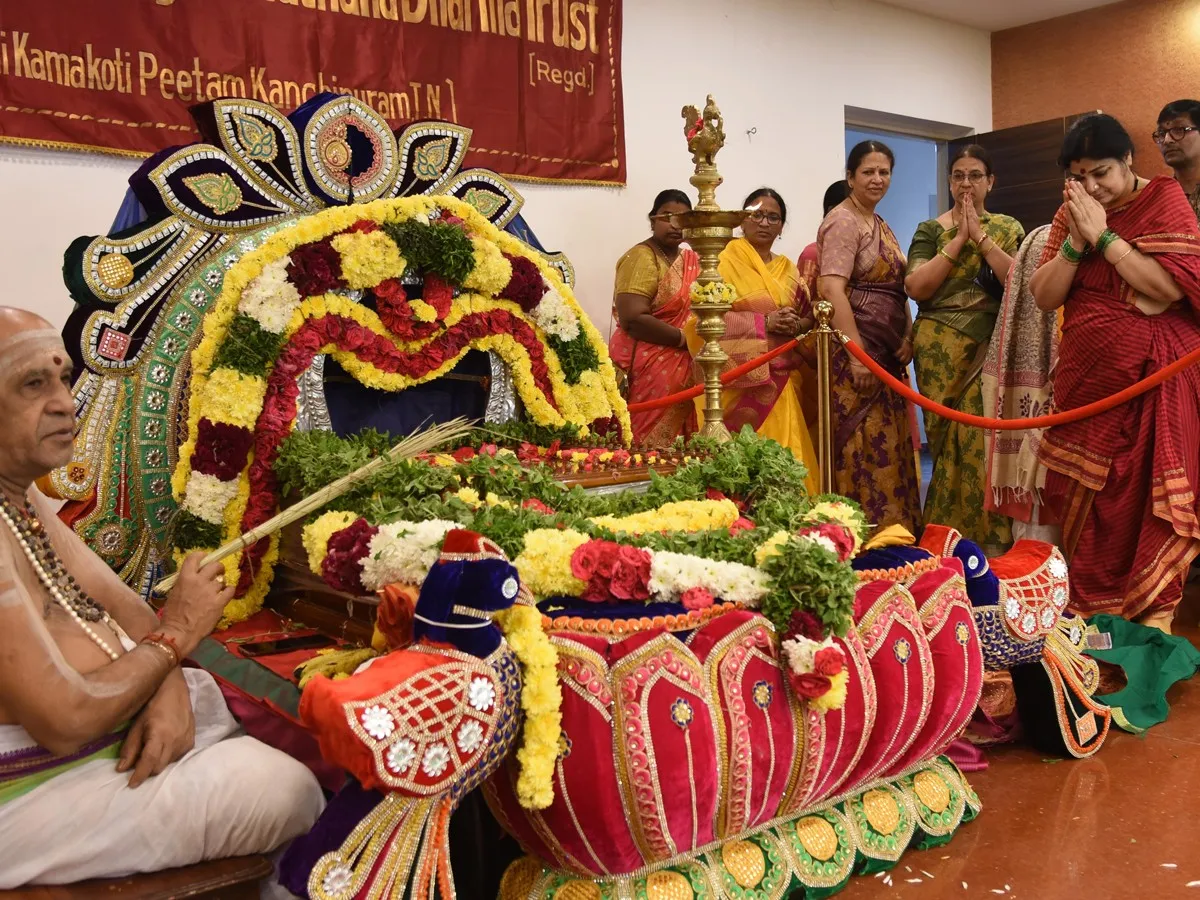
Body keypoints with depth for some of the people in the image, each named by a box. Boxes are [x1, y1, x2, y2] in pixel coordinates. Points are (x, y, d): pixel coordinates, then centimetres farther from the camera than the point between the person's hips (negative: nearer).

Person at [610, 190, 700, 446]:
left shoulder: (691, 260, 14)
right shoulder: (641, 258, -9)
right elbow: (633, 319, -20)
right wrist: (685, 339, -15)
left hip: (682, 368, 7)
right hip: (648, 369, -7)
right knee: (650, 446, -5)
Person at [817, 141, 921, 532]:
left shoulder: (880, 225, 18)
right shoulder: (844, 221, -10)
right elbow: (832, 290, -21)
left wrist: (907, 337, 5)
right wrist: (857, 353, -25)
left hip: (888, 354, 9)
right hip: (857, 352, -9)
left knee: (889, 448, 11)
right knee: (864, 449, -7)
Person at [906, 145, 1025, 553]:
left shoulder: (1008, 228, 11)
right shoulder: (930, 230, 7)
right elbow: (916, 286, -8)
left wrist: (981, 236, -9)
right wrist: (959, 239, -8)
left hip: (993, 351, 1)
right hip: (942, 352, -1)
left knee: (986, 444, -6)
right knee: (953, 445, -1)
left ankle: (993, 548, 6)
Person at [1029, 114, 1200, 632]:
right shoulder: (1070, 214, 9)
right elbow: (1044, 297, 3)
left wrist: (1103, 236, -16)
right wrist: (1075, 241, -11)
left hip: (1153, 375, -5)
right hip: (1087, 374, 5)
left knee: (1149, 488, -3)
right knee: (1086, 490, 7)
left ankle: (1154, 612, 8)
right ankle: (1090, 603, 20)